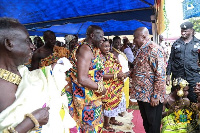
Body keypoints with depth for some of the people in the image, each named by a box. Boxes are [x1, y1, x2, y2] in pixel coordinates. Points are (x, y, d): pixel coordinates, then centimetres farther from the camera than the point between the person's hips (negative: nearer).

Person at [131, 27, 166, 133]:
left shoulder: (154, 49, -18)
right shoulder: (141, 50, 12)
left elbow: (160, 74, -22)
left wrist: (156, 95, -22)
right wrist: (131, 72, 7)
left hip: (151, 96, -9)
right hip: (141, 94, 9)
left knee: (153, 124, 9)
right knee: (145, 121, 22)